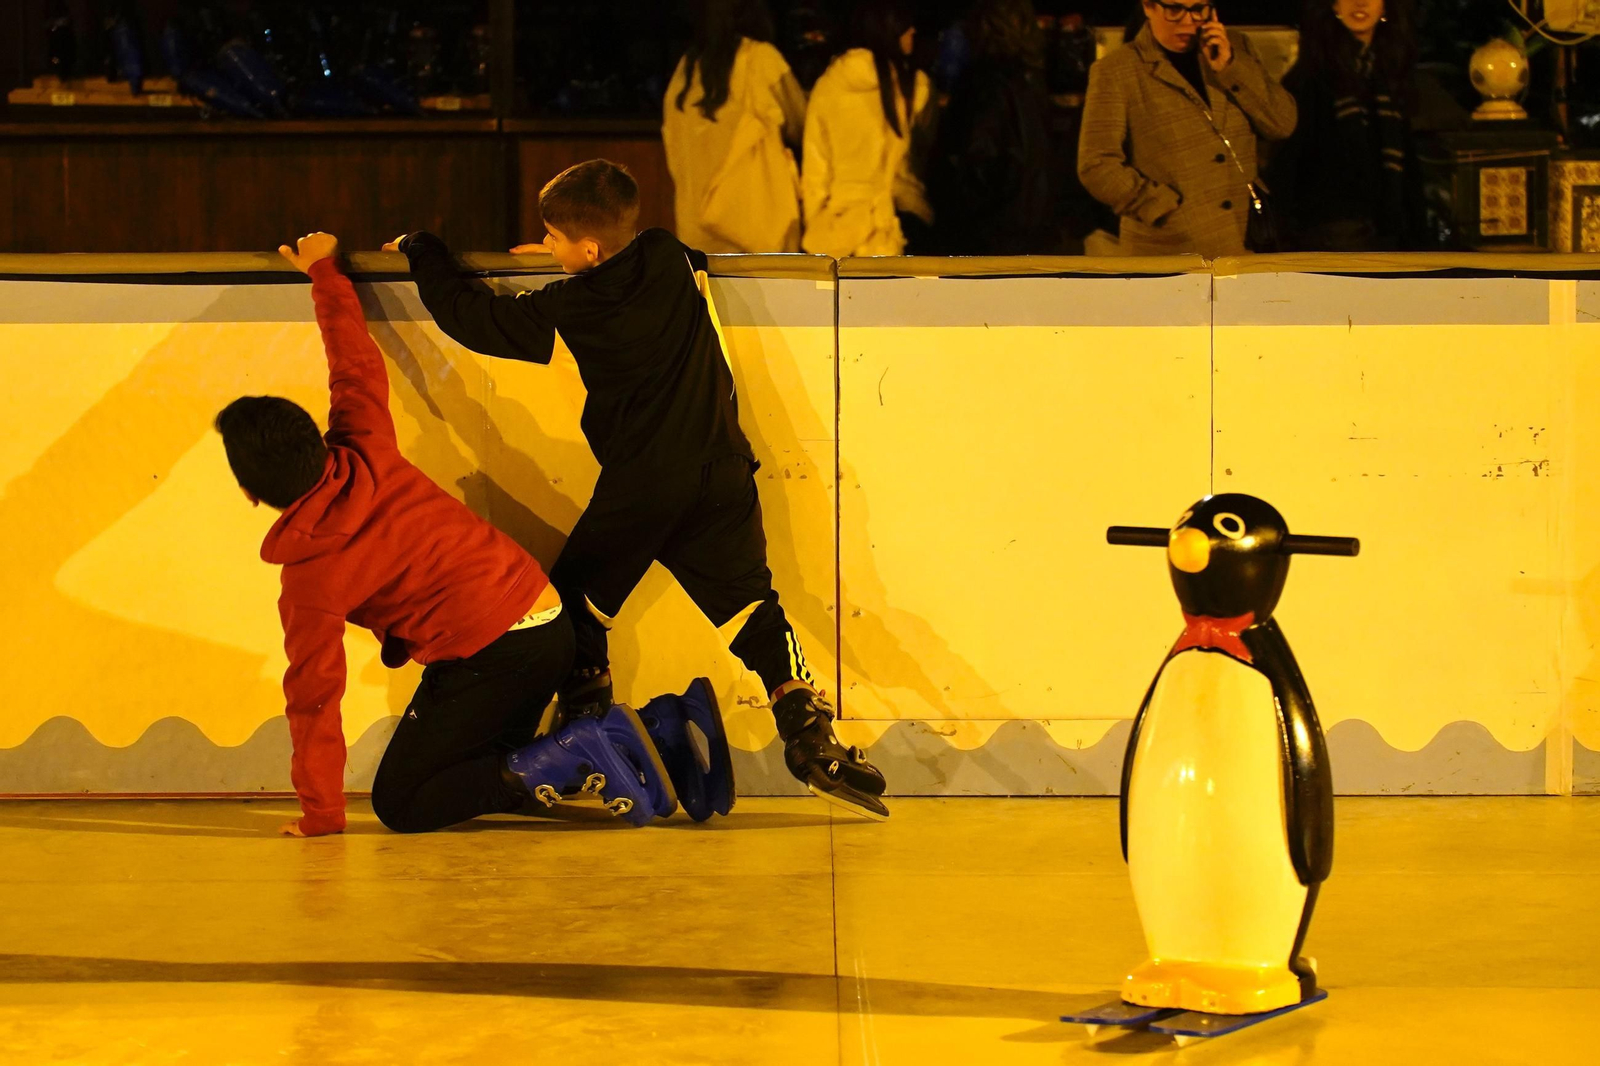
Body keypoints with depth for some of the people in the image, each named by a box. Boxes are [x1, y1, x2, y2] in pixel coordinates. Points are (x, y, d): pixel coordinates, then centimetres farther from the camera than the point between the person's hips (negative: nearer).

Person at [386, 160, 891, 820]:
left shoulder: (569, 307, -6)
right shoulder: (670, 260, 5)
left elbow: (472, 318, 4)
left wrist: (421, 251, 20)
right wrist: (567, 261, 33)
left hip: (637, 486, -4)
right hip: (720, 470, 4)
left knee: (579, 606, 14)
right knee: (751, 607, 3)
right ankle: (811, 738, -12)